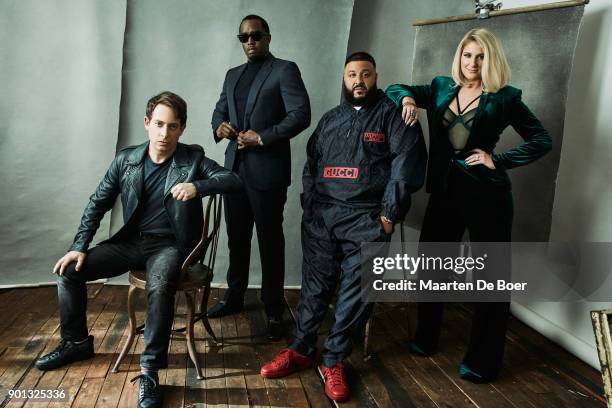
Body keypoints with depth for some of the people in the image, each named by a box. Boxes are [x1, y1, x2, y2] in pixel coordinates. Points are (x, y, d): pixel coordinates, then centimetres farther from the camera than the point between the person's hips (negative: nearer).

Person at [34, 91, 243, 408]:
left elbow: (234, 181, -15)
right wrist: (79, 247, -3)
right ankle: (76, 342, 18)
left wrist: (198, 187, -32)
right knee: (69, 270, -6)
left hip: (169, 244, -4)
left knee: (160, 285, -36)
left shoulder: (193, 159, -5)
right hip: (131, 240, 5)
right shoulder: (126, 159, 3)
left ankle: (149, 370, -22)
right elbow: (97, 204, 7)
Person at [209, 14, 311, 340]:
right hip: (235, 168, 6)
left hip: (267, 170, -6)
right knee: (236, 238, 14)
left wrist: (263, 137, -18)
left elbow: (301, 115, -12)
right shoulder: (233, 75, 19)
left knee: (270, 242, 2)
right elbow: (219, 111, 21)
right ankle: (234, 297, 31)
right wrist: (219, 126, -2)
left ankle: (274, 311, 13)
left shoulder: (285, 70, -2)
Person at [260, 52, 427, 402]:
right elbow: (311, 164, 24)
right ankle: (301, 350, 15)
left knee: (356, 289, -5)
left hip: (366, 216, -3)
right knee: (315, 283, 3)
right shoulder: (330, 119, 20)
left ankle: (334, 361, 7)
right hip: (321, 214, 4)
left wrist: (388, 215, -10)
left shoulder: (392, 114, 4)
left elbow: (407, 164, -6)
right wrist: (309, 204, 11)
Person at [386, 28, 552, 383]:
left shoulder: (504, 98, -2)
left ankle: (483, 361, 18)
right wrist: (407, 98, -9)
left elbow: (542, 141, 1)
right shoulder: (442, 88, 9)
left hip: (486, 192, -4)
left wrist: (497, 160, -10)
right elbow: (395, 89, 14)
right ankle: (426, 338, 31)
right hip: (445, 188, 4)